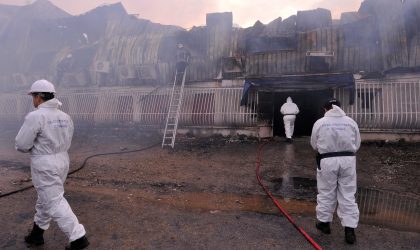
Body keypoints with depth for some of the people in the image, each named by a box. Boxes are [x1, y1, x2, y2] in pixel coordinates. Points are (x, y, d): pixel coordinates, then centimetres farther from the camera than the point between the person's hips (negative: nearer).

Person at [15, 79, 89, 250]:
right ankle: (37, 234, 40)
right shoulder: (65, 117, 5)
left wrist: (34, 144, 7)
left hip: (45, 167, -8)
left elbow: (21, 145, -15)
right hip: (62, 162, 8)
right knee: (45, 198, 23)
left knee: (54, 203, 0)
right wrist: (40, 144, 12)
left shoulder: (35, 116, -18)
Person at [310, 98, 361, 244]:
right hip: (348, 160, 2)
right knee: (348, 195, 9)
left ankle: (324, 222, 26)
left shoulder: (319, 122, -5)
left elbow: (314, 144, 4)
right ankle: (349, 229, 10)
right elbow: (357, 144, 7)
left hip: (327, 160, -2)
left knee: (326, 193, 12)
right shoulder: (351, 122, 1)